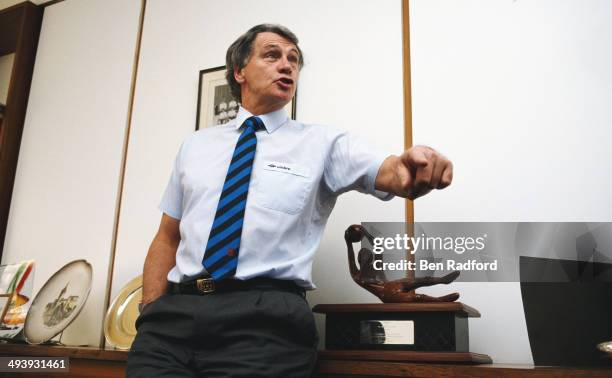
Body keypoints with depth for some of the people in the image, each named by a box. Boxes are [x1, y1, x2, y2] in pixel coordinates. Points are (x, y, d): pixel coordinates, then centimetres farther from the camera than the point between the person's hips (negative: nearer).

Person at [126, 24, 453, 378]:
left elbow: (389, 173, -11)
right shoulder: (196, 144, 16)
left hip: (267, 314, -2)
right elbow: (167, 238, 16)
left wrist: (415, 165, -35)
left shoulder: (323, 142, 7)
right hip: (177, 308, 3)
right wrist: (151, 313, 3)